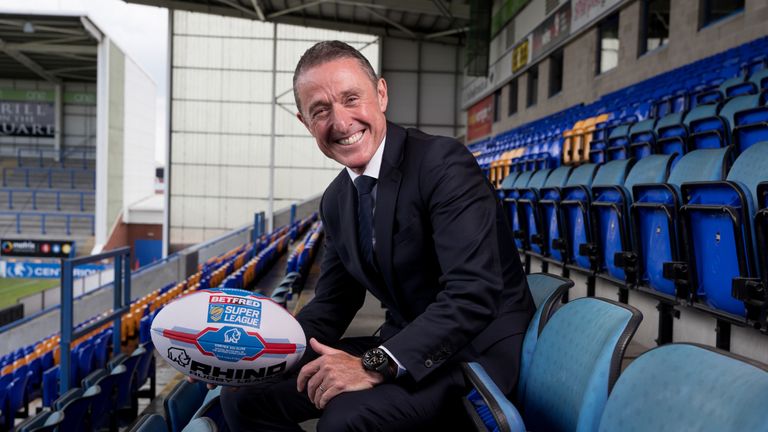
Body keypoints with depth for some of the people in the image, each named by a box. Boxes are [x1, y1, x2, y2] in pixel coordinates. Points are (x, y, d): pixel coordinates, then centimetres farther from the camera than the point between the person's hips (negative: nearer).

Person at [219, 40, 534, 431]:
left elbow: (473, 291, -26)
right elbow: (332, 303, 12)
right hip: (403, 348, 7)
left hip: (478, 350, -7)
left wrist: (376, 366, -30)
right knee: (244, 394, 0)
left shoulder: (444, 163, -17)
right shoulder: (335, 201, 7)